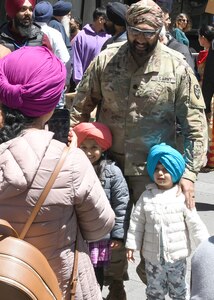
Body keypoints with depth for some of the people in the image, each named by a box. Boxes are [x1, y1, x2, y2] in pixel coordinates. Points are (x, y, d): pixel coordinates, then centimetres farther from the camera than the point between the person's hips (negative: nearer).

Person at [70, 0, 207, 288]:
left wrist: (189, 172, -11)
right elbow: (80, 109, 6)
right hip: (109, 162, 3)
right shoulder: (105, 60, -2)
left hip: (153, 169, -2)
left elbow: (195, 123, -6)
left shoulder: (177, 67, -7)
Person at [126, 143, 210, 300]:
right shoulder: (146, 196, -2)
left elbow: (195, 224, -4)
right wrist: (131, 245, 1)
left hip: (177, 256, -1)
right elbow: (136, 222, 2)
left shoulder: (182, 197, -7)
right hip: (152, 256, 2)